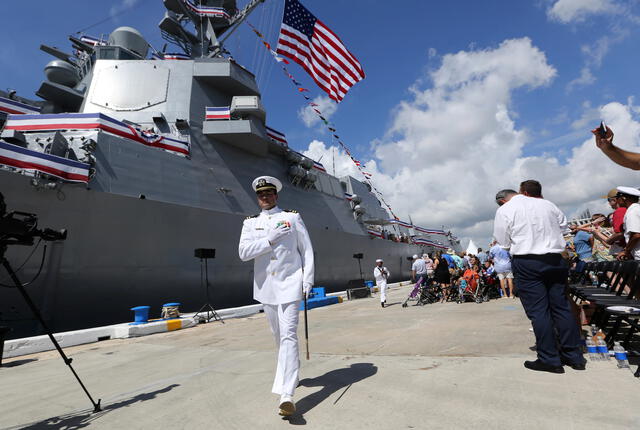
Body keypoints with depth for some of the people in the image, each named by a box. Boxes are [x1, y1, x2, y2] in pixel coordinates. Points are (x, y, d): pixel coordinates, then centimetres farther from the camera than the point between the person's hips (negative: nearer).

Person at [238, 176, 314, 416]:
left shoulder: (292, 217, 3)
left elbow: (307, 250, 1)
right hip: (266, 287, 4)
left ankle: (287, 394, -10)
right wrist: (270, 238, -16)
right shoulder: (251, 223, 7)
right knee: (278, 335, 17)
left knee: (288, 335, -11)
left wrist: (308, 280, -7)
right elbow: (243, 252, -7)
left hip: (289, 284, -3)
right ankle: (292, 372, 40)